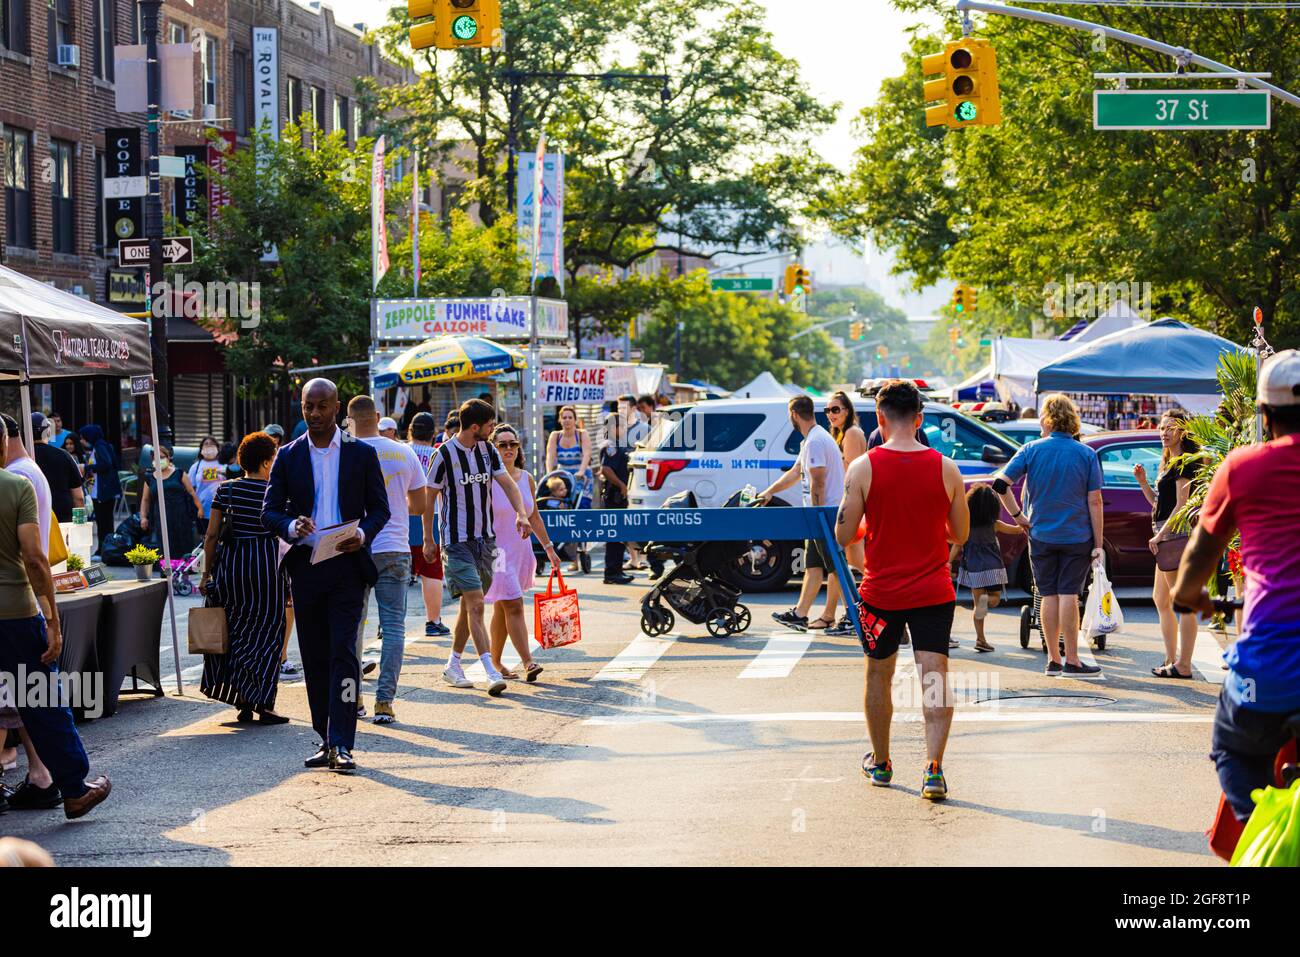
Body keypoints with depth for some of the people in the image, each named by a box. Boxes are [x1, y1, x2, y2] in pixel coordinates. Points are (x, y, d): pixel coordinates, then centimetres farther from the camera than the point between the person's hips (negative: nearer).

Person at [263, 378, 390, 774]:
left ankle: (342, 745, -14)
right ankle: (327, 741, 15)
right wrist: (292, 527, -16)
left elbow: (380, 507, 7)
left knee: (343, 652, -12)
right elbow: (269, 511, 6)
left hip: (347, 565, -3)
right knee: (314, 657, 7)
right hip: (305, 566, 3)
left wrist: (363, 534, -14)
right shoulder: (288, 456, 8)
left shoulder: (362, 454, 5)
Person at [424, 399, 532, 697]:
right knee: (475, 604, -14)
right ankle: (492, 673, -20)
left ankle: (453, 665, 25)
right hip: (456, 541, -6)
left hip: (485, 538, 7)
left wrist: (521, 513, -15)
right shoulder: (444, 454, -11)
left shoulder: (487, 450, 7)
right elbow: (429, 497, -4)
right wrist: (428, 539, -1)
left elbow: (507, 483, 4)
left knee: (470, 605, 12)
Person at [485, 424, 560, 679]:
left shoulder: (526, 479, 8)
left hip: (521, 550, 6)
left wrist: (548, 548, 17)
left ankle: (495, 661, 22)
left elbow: (534, 517, 17)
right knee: (513, 605, -14)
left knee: (502, 609, 13)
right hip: (496, 550, -6)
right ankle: (527, 662, -18)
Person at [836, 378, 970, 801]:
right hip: (933, 591, 0)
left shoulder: (864, 468, -10)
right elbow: (960, 534, 3)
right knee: (934, 676, -1)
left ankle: (880, 762, 31)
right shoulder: (945, 468, -5)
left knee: (879, 675, 18)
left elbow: (843, 535, -7)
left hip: (881, 592, 0)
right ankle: (933, 766, -17)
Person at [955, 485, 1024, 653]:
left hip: (973, 569, 1)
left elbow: (957, 546, -4)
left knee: (977, 604, 8)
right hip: (993, 568, -1)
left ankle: (980, 639, 4)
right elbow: (1016, 530, 12)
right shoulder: (994, 525, -2)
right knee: (995, 599, 15)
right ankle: (986, 600, -22)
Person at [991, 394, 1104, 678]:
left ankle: (1053, 660, 11)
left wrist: (1018, 516, 2)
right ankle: (1071, 661, -2)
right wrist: (1098, 543, -3)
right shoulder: (1086, 454, -5)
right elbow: (1094, 501, -7)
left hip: (1041, 535, 1)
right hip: (1076, 537, -1)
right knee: (1068, 595, -1)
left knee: (1049, 596, 8)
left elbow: (1000, 484, -10)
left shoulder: (1031, 450, -3)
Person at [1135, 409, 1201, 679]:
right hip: (1168, 537, 11)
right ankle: (1171, 660, 22)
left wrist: (1160, 535, -16)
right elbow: (1159, 503, 22)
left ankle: (1183, 665, -8)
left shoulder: (1184, 463, -11)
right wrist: (1143, 482, 8)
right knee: (1160, 600, 16)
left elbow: (1181, 504, -17)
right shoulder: (1170, 463, 20)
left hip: (1177, 533, -11)